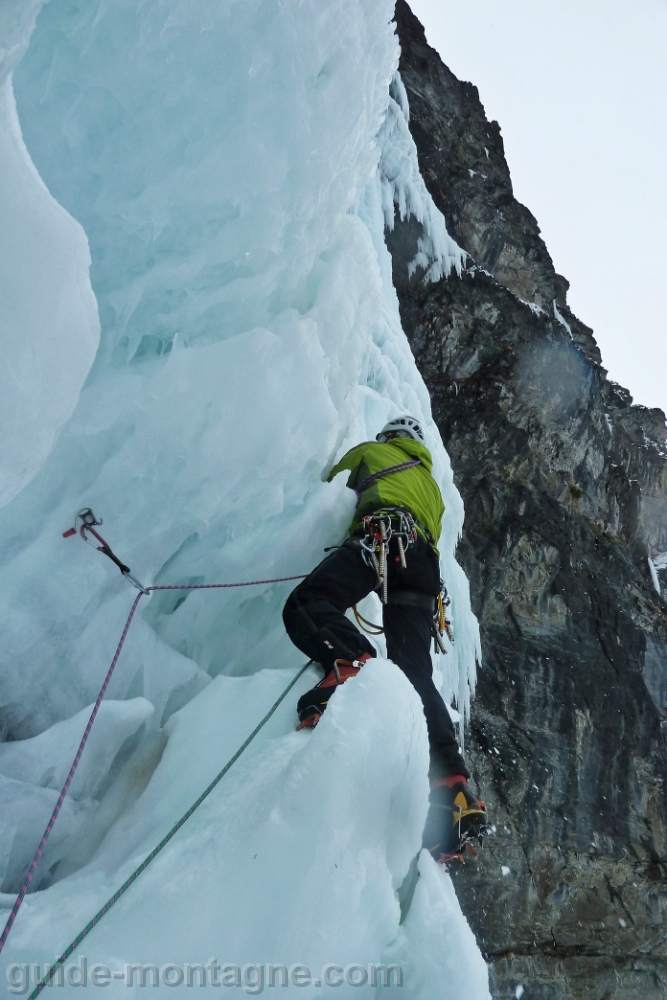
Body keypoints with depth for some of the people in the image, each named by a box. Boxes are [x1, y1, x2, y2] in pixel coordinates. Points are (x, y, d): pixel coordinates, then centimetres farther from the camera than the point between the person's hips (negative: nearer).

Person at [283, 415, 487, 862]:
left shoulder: (372, 451, 29)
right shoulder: (431, 484, 43)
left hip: (381, 534, -5)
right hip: (425, 560, 6)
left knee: (307, 604, -21)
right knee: (416, 676, -6)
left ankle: (351, 663, -56)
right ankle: (454, 790, -22)